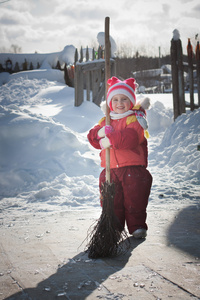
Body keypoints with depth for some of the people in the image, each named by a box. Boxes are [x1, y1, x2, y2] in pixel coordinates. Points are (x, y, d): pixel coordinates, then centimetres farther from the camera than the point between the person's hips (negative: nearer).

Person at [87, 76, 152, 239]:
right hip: (110, 170, 5)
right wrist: (100, 133, -16)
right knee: (111, 202, 7)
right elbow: (92, 137, 6)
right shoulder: (105, 121, 16)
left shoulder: (135, 119, -3)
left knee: (135, 201, 0)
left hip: (133, 168, -5)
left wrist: (111, 139, -23)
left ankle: (137, 226, 12)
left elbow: (131, 138, -21)